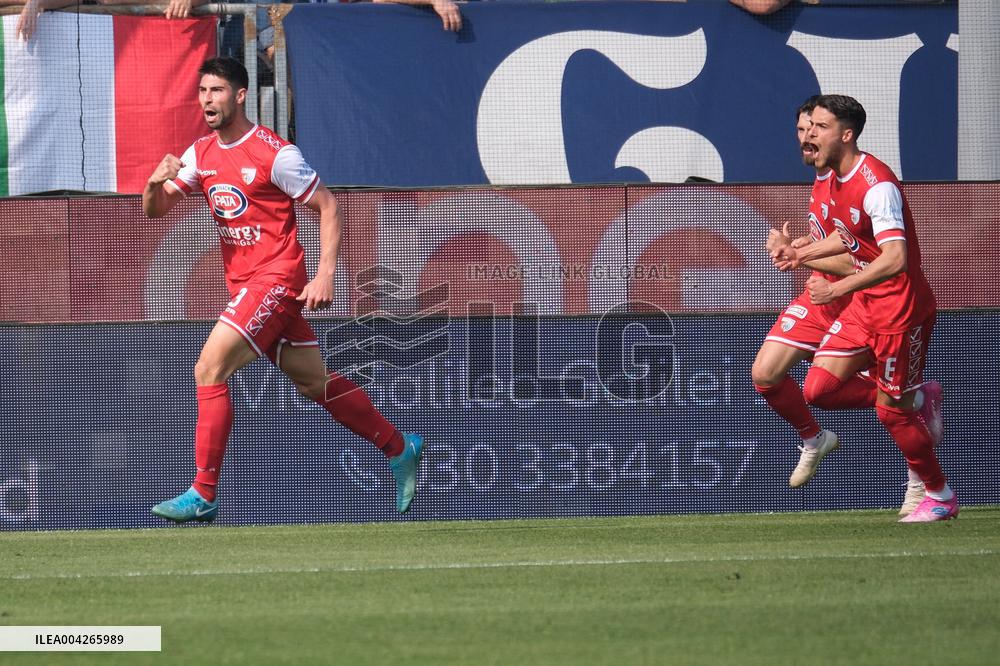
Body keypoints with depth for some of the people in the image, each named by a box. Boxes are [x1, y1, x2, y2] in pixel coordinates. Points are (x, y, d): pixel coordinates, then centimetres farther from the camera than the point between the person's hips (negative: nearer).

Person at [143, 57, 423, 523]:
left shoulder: (275, 154, -13)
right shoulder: (201, 154, 8)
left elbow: (329, 209, -8)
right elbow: (154, 211, 8)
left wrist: (324, 274, -17)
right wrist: (157, 183, -15)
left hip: (276, 279, -8)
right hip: (242, 282, 8)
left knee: (209, 368, -17)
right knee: (315, 382, 14)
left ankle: (203, 495, -15)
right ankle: (400, 449, 29)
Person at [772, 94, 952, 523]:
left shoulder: (876, 185, -23)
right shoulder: (837, 179, 6)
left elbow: (895, 259, -32)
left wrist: (836, 290, -34)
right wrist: (800, 255, 15)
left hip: (901, 308, -9)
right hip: (865, 304, 9)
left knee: (891, 411, -2)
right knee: (819, 389, -1)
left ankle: (940, 498, 17)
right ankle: (917, 400, 17)